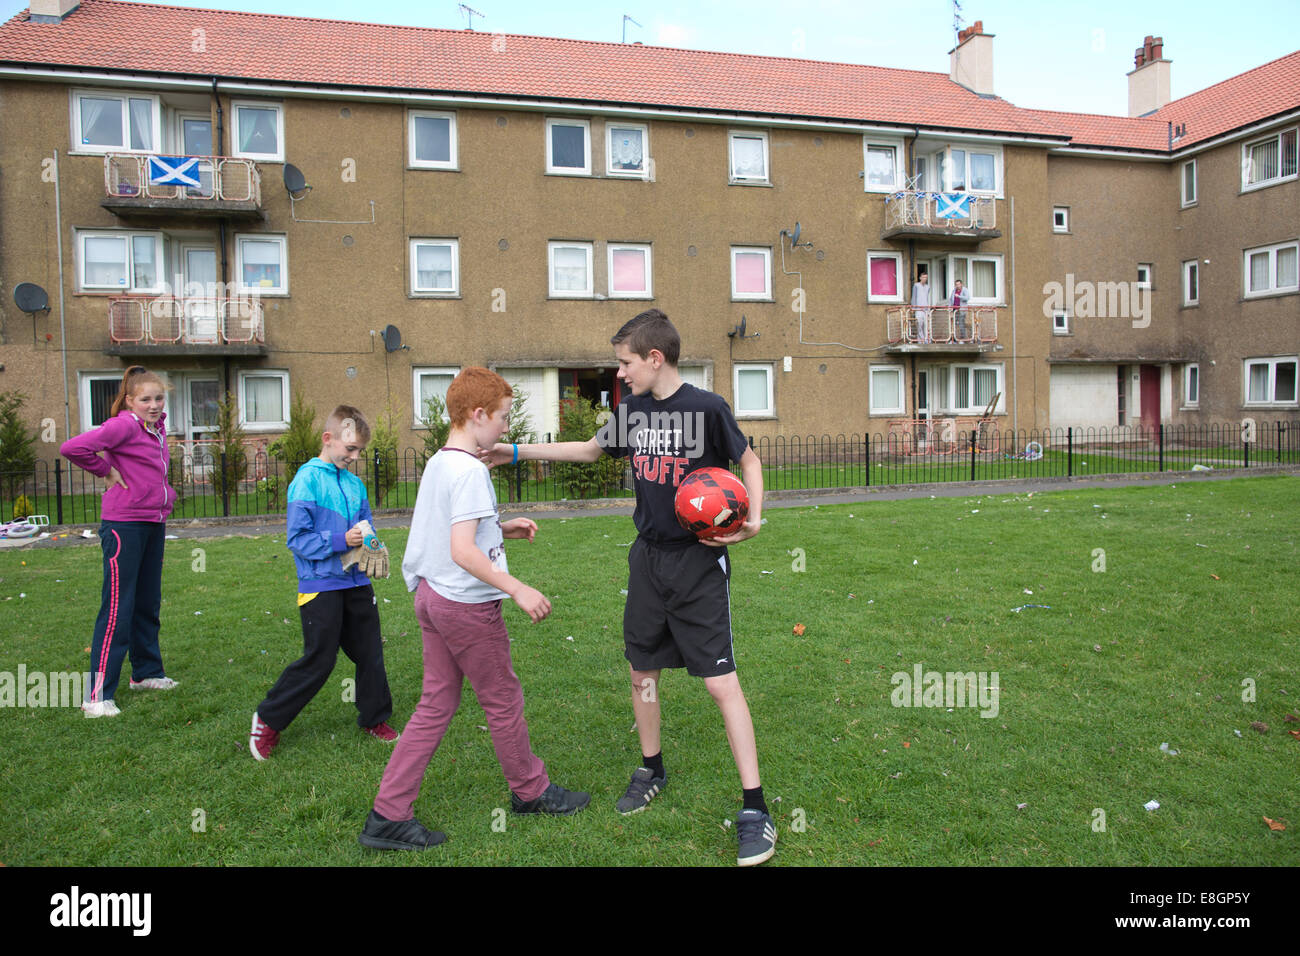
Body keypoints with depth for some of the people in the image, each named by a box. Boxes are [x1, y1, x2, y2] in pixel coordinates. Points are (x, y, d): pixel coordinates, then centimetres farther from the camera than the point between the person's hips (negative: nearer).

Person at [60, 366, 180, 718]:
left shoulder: (158, 427, 11)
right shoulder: (125, 425, -14)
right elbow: (73, 448, -25)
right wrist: (106, 471, -12)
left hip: (153, 524, 8)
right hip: (124, 526, -8)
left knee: (148, 604, 18)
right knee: (117, 609, -7)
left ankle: (146, 672, 32)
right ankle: (97, 695, -1)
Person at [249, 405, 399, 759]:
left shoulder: (354, 483, 9)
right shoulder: (307, 480, -10)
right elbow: (298, 539, -14)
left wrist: (369, 544, -2)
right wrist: (341, 541, -22)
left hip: (356, 583, 6)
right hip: (321, 584, -6)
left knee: (370, 654, 12)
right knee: (319, 660, 0)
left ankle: (374, 718, 29)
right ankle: (268, 720, 19)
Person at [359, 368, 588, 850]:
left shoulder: (436, 464, 9)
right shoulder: (471, 471, -20)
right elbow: (463, 551, -27)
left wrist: (501, 529, 13)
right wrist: (519, 590, -28)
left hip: (432, 596, 9)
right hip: (468, 605, -9)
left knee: (435, 706, 14)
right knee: (503, 700, 10)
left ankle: (389, 815, 16)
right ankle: (531, 790, 30)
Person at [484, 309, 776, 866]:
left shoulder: (705, 407, -13)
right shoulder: (632, 410, 4)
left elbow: (748, 459, -1)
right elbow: (591, 449, 20)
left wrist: (753, 519, -16)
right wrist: (518, 452, 20)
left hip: (699, 563, -6)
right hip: (649, 558, 6)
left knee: (721, 682, -7)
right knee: (642, 670, 15)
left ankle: (754, 809, 4)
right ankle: (651, 771, 38)